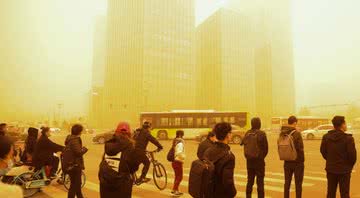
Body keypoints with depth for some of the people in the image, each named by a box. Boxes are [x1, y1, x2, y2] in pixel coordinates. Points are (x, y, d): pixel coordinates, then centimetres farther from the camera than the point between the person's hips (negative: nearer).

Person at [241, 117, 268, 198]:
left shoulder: (247, 133, -2)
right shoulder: (261, 134, -14)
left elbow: (243, 144, 1)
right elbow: (266, 147, -8)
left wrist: (247, 156, 11)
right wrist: (262, 156, 9)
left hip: (249, 160, 5)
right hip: (259, 160, -4)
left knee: (250, 181, 17)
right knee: (260, 182, 6)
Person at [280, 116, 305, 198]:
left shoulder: (282, 133, 0)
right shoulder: (296, 133, -16)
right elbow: (300, 148, -16)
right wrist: (302, 160, -6)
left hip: (287, 162, 5)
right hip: (297, 162, -5)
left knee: (287, 183, 14)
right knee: (298, 184, 8)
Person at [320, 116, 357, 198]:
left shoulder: (326, 137, -3)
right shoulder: (348, 138, -18)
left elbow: (323, 151, 4)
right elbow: (352, 154, -14)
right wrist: (350, 166, 4)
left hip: (330, 169, 4)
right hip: (344, 170, -4)